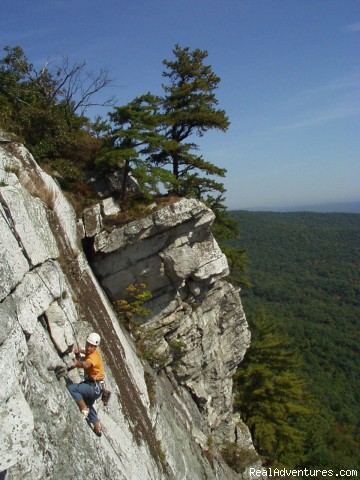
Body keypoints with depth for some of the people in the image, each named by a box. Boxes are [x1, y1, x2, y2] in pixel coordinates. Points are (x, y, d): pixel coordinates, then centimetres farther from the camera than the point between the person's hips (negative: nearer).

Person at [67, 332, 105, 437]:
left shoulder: (94, 356, -22)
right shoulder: (92, 353, 6)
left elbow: (86, 364, -46)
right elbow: (86, 351, 32)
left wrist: (78, 363, -66)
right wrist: (79, 351, 11)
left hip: (93, 387, -10)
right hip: (94, 386, 10)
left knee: (71, 388, -26)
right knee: (88, 405, 30)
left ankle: (84, 410, -18)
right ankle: (97, 428, 44)